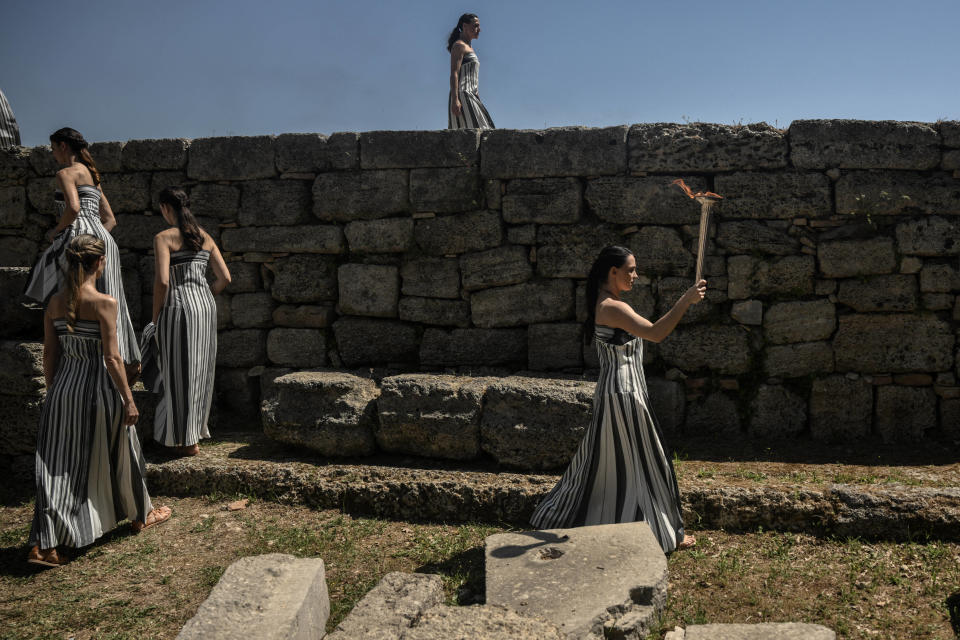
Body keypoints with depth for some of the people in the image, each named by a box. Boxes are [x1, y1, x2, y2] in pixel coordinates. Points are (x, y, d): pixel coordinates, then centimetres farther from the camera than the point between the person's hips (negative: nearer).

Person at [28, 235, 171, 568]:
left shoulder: (55, 302, 2)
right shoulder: (104, 303, -16)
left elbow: (49, 354, 6)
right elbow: (112, 358, -16)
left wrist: (53, 392, 17)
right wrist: (128, 400, -9)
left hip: (64, 389, 5)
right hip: (98, 388, -5)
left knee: (57, 465, 8)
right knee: (118, 454, 15)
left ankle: (43, 545, 5)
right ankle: (141, 515, 35)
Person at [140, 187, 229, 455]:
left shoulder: (164, 238, -8)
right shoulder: (205, 237, 10)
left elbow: (162, 281, -17)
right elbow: (225, 277, 8)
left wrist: (155, 317, -5)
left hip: (178, 308, -6)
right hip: (206, 306, 6)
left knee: (180, 373, 4)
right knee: (200, 371, 16)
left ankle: (187, 440, 11)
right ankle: (195, 429, 28)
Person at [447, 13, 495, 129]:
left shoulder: (469, 48, 26)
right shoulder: (459, 45, -2)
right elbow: (454, 74, -14)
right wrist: (455, 99, -24)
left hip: (471, 97, 9)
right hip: (462, 96, -9)